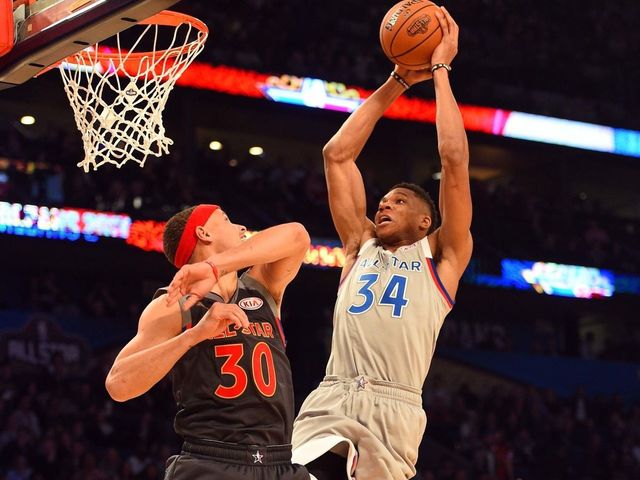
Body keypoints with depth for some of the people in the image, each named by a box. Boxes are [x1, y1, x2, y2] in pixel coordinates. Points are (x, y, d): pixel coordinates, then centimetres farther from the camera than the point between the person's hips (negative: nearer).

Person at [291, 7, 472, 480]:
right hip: (329, 405, 2)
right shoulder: (361, 246, 25)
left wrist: (441, 71, 13)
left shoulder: (442, 257, 16)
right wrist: (396, 83, 23)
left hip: (393, 411, -2)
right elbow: (337, 155, 23)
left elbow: (455, 161, 6)